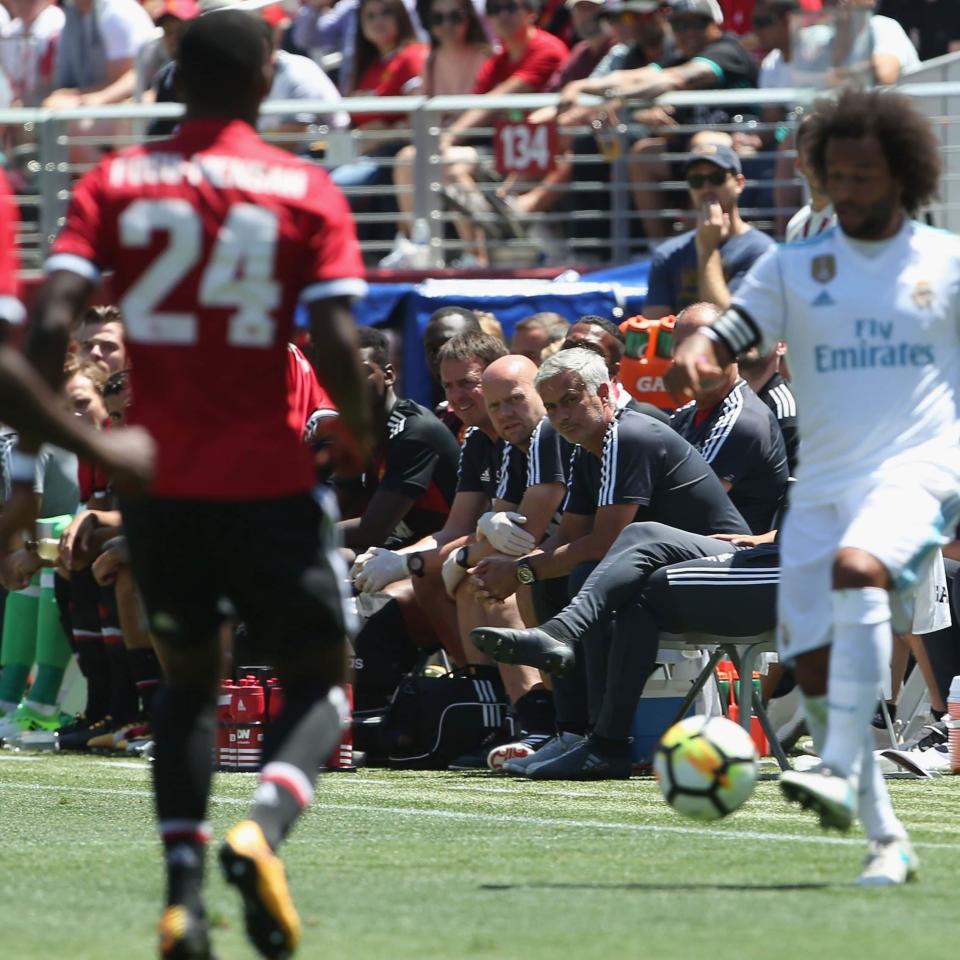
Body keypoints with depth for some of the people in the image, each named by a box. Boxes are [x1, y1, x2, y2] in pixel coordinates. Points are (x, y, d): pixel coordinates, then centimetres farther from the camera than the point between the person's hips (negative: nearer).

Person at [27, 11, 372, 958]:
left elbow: (51, 319, -9)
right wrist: (359, 435, 6)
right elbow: (336, 342, -11)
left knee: (185, 676, 20)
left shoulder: (114, 183, 2)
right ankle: (261, 828, -19)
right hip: (265, 478, -3)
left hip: (155, 477, 3)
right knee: (317, 682, 10)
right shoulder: (306, 193, -3)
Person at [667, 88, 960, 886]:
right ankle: (886, 839, 11)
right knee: (815, 667, -2)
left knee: (858, 570, -35)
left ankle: (843, 775, -38)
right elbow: (729, 333, -1)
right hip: (823, 483, 4)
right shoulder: (794, 267, 9)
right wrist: (695, 356, -25)